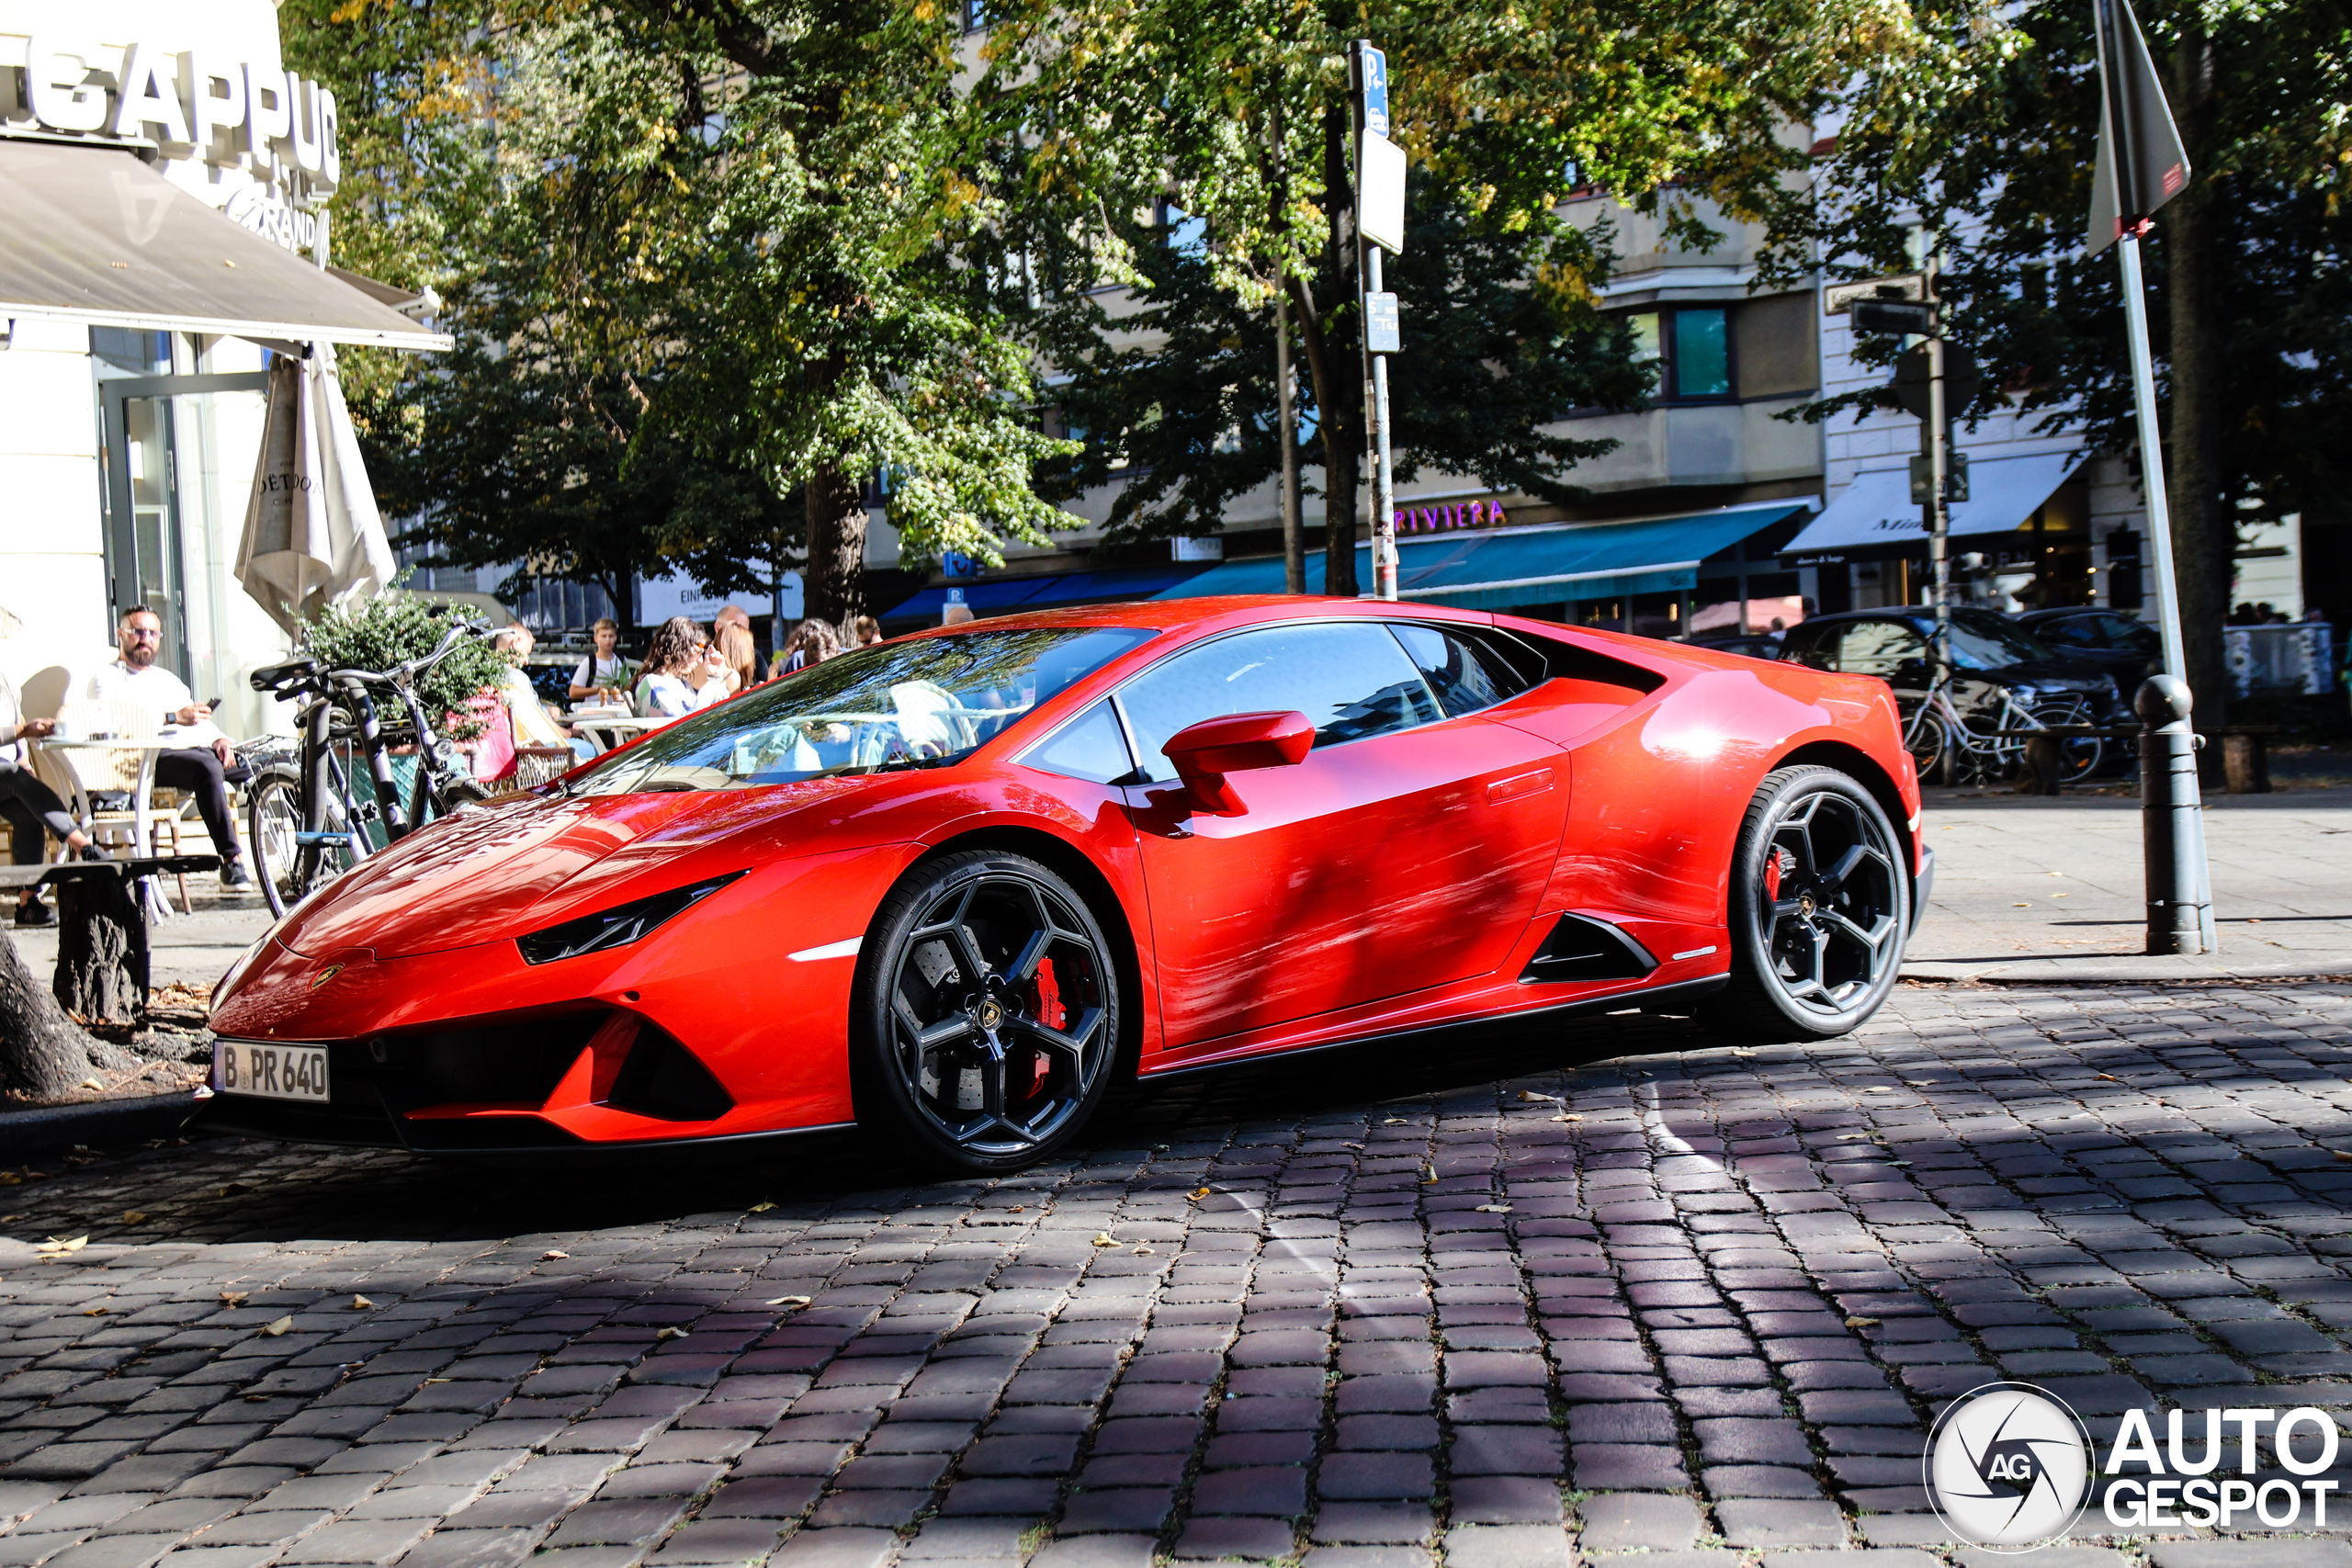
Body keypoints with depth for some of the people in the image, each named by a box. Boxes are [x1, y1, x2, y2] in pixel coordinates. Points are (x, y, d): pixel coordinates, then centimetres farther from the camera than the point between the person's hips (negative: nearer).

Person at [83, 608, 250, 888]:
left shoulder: (168, 679, 34)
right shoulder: (105, 677, 11)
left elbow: (200, 720, 23)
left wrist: (218, 739, -2)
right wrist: (172, 718, -16)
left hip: (194, 750, 7)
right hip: (147, 759, -7)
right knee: (207, 766, -38)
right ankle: (231, 860, -39)